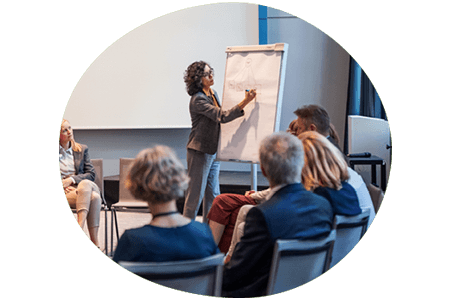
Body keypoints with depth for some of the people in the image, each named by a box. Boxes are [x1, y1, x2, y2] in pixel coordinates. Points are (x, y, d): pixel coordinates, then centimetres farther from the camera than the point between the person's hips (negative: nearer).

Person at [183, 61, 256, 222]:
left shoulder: (213, 94, 10)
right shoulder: (198, 100, -18)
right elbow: (222, 116, -27)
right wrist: (245, 101, -31)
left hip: (213, 151, 9)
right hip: (199, 151, -9)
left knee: (213, 194, 12)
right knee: (195, 193, -3)